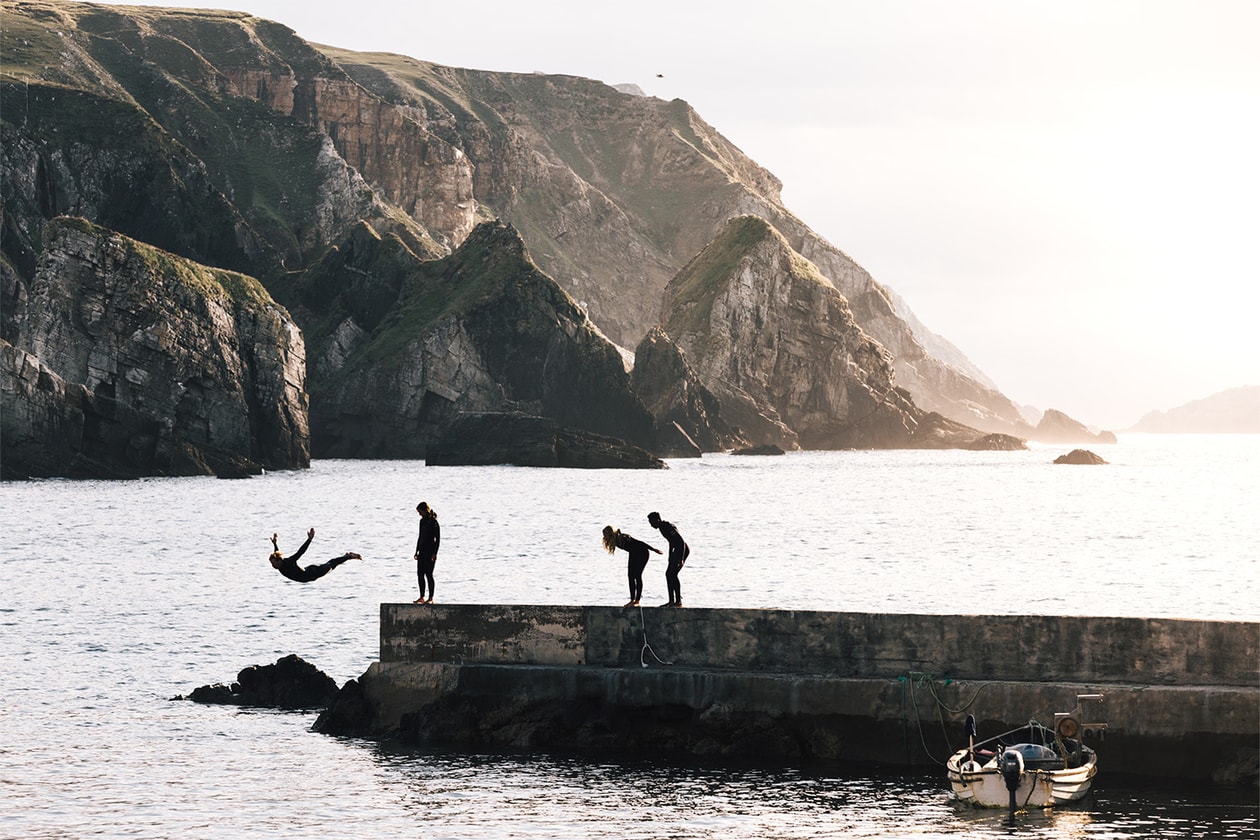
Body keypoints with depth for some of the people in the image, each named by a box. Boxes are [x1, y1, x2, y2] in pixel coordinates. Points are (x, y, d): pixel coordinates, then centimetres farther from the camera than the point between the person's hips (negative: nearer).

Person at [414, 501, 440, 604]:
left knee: (428, 574, -8)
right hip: (422, 551, 8)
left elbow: (438, 539, -12)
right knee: (420, 573, 6)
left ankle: (431, 598, -4)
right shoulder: (422, 521, 12)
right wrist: (417, 551, 19)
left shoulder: (434, 522, -11)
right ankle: (422, 597, 13)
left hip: (430, 551, -8)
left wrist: (435, 553, -17)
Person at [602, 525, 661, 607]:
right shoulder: (615, 541, -6)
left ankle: (637, 601, -10)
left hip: (642, 554, -8)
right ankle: (632, 600, 5)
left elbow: (639, 543, -27)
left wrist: (654, 550, -22)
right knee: (630, 576, 2)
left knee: (637, 576, -12)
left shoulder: (623, 538, -32)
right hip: (633, 554, 8)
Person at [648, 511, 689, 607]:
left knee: (673, 574, -13)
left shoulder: (668, 527, -21)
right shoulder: (662, 528, 9)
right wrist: (670, 557, 29)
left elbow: (682, 541, -25)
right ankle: (672, 601, 10)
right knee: (668, 574, 8)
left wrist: (681, 559, -28)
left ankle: (678, 601, -10)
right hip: (677, 550, 10)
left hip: (683, 550, -10)